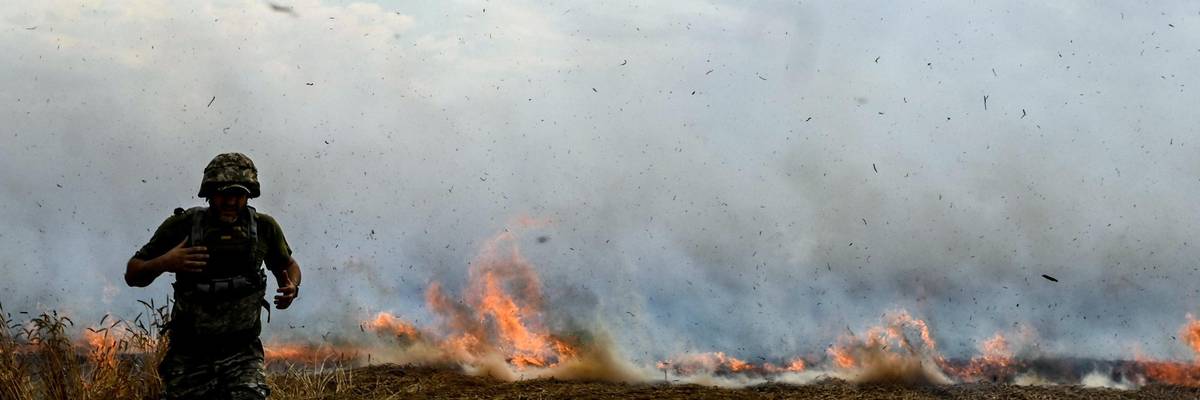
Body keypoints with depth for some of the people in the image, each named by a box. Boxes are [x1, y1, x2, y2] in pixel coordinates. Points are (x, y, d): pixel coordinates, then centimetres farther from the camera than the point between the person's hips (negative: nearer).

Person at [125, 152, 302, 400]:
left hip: (242, 351, 0)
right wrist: (163, 263, -19)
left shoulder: (264, 228, 0)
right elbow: (132, 275, 2)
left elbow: (287, 265, 20)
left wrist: (292, 287, -3)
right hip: (189, 354, 0)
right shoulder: (182, 226, -6)